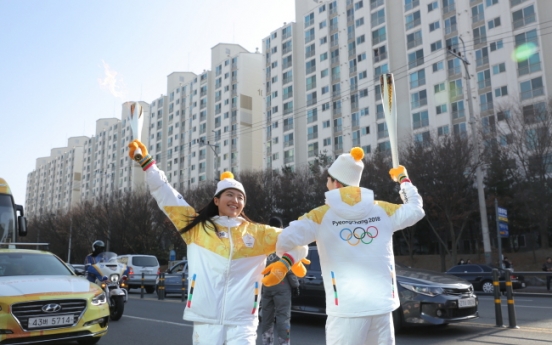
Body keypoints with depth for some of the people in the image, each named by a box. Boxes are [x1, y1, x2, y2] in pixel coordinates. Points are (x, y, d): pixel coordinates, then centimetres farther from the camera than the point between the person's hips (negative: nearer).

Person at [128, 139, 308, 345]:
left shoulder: (257, 233, 9)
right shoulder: (198, 227, 10)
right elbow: (166, 195, 12)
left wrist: (286, 262, -14)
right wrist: (146, 162, 9)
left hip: (242, 322, 0)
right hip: (205, 320, 1)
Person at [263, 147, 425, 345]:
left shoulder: (321, 216, -4)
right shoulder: (383, 211, 6)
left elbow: (286, 240, -14)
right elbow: (416, 209, 18)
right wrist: (403, 179, 33)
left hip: (347, 308, -4)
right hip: (381, 305, 4)